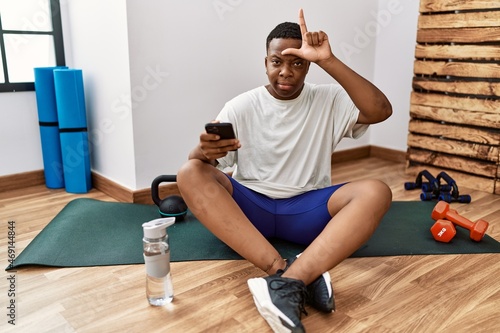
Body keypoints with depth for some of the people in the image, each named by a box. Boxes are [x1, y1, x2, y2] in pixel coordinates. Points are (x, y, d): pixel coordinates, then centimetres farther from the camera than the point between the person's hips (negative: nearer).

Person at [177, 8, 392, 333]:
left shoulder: (330, 100, 2)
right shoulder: (240, 107, 0)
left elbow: (381, 110, -15)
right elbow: (200, 162, -6)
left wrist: (329, 61, -20)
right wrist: (205, 151, -32)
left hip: (307, 209, 0)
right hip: (250, 206, 1)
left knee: (376, 192, -25)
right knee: (190, 174, -26)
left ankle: (288, 283, -41)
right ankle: (283, 272, -39)